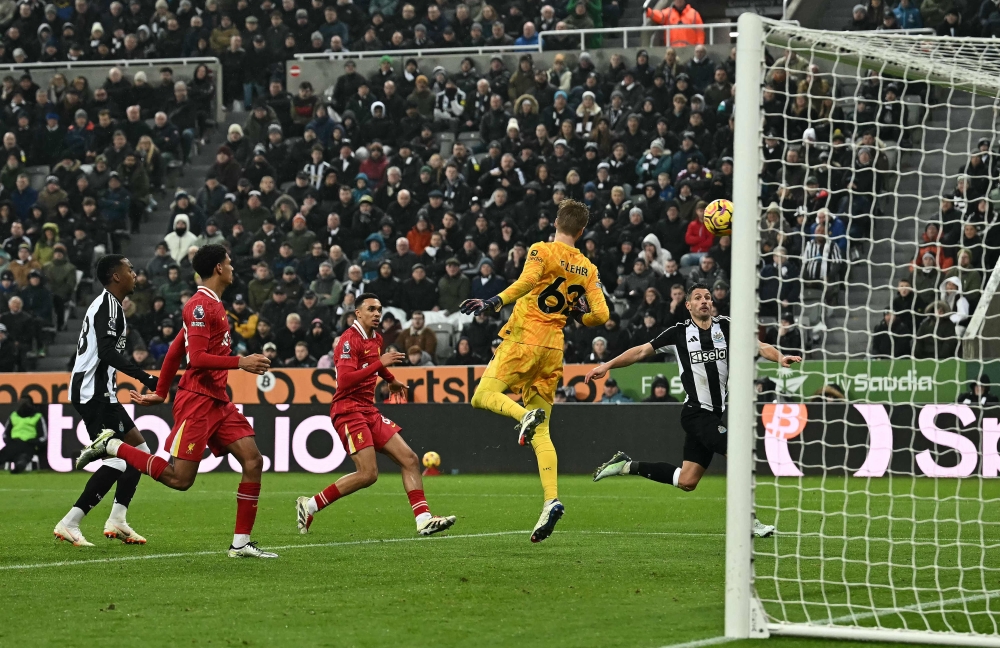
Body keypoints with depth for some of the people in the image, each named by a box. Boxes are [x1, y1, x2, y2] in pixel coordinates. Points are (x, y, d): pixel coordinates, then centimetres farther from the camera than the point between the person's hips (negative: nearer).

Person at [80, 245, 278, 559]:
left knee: (253, 461, -2)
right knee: (179, 478, -12)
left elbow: (175, 350, 23)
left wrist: (160, 393, 25)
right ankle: (110, 446, 3)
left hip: (217, 401, 9)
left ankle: (241, 543, 0)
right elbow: (197, 358, -21)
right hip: (196, 400, -9)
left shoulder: (212, 305, 18)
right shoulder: (201, 305, -12)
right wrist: (240, 362, -25)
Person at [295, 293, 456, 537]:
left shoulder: (376, 338, 13)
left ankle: (423, 520, -3)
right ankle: (309, 505, -6)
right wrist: (380, 363, -26)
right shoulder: (350, 340, -14)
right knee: (368, 473, -18)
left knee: (410, 459, 0)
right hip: (348, 410, -9)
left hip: (369, 411, 9)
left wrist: (391, 380, 45)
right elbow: (344, 380, -27)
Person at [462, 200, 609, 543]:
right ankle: (551, 500, -10)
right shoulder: (587, 269, 12)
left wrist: (494, 303, -25)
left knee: (483, 396, -1)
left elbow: (527, 282, -22)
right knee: (541, 434, 5)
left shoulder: (542, 251, -2)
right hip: (553, 348, 5)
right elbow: (601, 314, 7)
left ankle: (525, 414, -29)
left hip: (524, 338, -5)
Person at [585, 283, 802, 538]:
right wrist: (607, 365, 0)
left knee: (686, 481, 7)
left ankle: (627, 465, 24)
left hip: (717, 413, 5)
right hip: (696, 413, -5)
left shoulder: (726, 327, 7)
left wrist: (779, 357, -24)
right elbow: (642, 351, 6)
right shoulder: (679, 333, 2)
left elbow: (759, 346, -4)